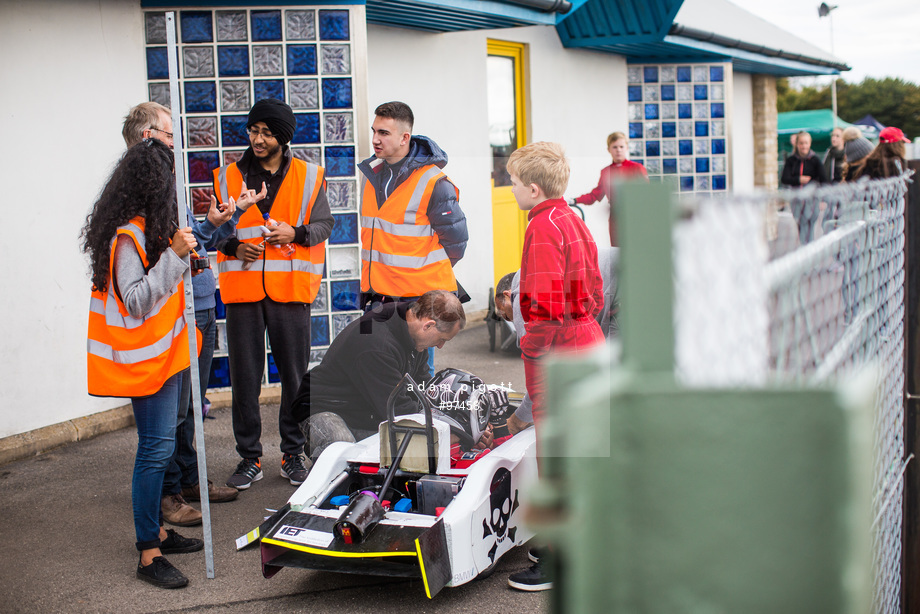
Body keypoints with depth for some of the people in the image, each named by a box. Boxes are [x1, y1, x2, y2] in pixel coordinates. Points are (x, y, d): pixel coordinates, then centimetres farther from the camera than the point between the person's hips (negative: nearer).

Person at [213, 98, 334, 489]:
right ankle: (249, 457, 16)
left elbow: (324, 225, 4)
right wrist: (233, 246, -8)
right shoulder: (228, 177, 8)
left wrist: (296, 232, -14)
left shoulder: (308, 177, 5)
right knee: (244, 376, 4)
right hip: (242, 288, 1)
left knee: (295, 374, 5)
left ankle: (293, 454, 20)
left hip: (290, 287, -1)